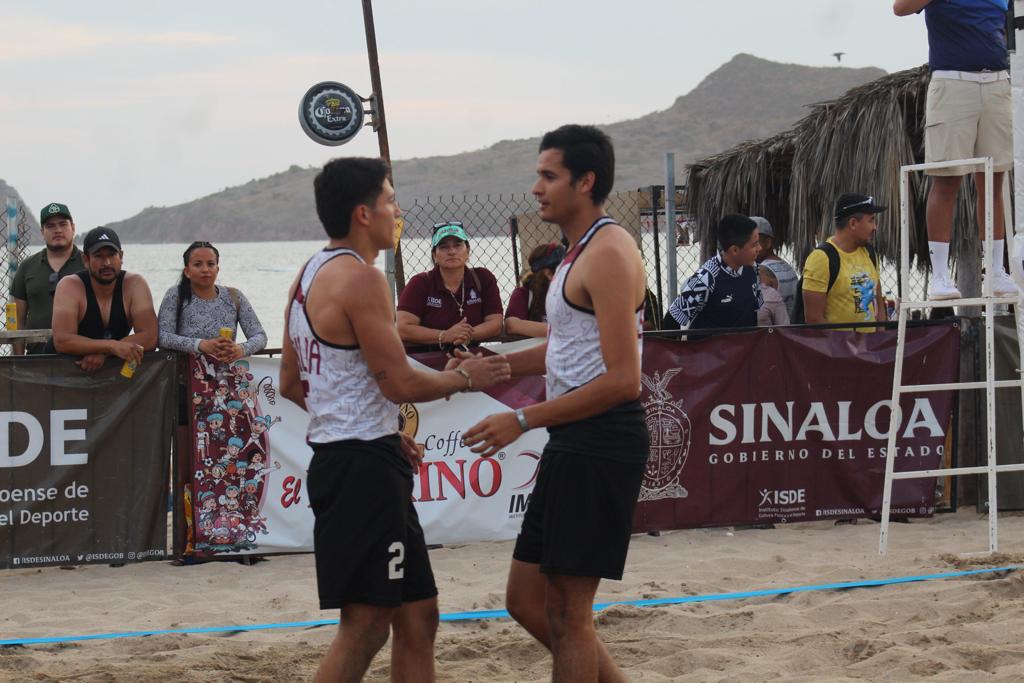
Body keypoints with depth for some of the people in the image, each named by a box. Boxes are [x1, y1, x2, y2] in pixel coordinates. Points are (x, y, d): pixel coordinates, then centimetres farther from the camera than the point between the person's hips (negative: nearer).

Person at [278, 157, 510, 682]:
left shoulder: (309, 276, 14)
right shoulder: (360, 278, -15)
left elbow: (291, 385, 19)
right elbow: (400, 383, -19)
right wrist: (463, 377, -1)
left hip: (335, 457, 10)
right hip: (363, 466, -10)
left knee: (416, 615, 15)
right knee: (364, 624, -8)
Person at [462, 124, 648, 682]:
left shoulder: (609, 253, -15)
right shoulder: (580, 251, 17)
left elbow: (622, 381, -22)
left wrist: (523, 421, -20)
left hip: (601, 444, -10)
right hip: (573, 446, 10)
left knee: (567, 614, -4)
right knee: (527, 600, 13)